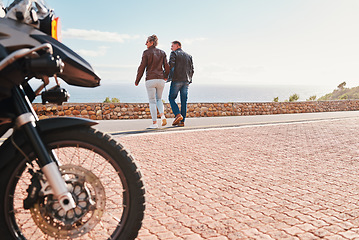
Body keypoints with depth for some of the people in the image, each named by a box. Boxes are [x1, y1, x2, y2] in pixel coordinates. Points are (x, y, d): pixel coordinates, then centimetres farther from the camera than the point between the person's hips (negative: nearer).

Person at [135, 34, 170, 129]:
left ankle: (154, 123, -1)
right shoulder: (162, 53, 10)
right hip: (160, 79, 4)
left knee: (152, 101, 1)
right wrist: (165, 76, 26)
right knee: (159, 99, 20)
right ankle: (162, 116, -3)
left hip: (150, 79, -4)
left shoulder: (146, 52, -2)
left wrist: (137, 80, 3)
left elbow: (142, 67, -5)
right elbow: (166, 67, 7)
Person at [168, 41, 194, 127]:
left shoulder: (174, 53, 2)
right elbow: (192, 70, 12)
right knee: (184, 101, 3)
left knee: (171, 98, 6)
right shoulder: (189, 56, 18)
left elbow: (171, 65, -14)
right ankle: (182, 121, 2)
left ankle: (178, 114, -13)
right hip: (186, 81, 5)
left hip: (176, 80, -5)